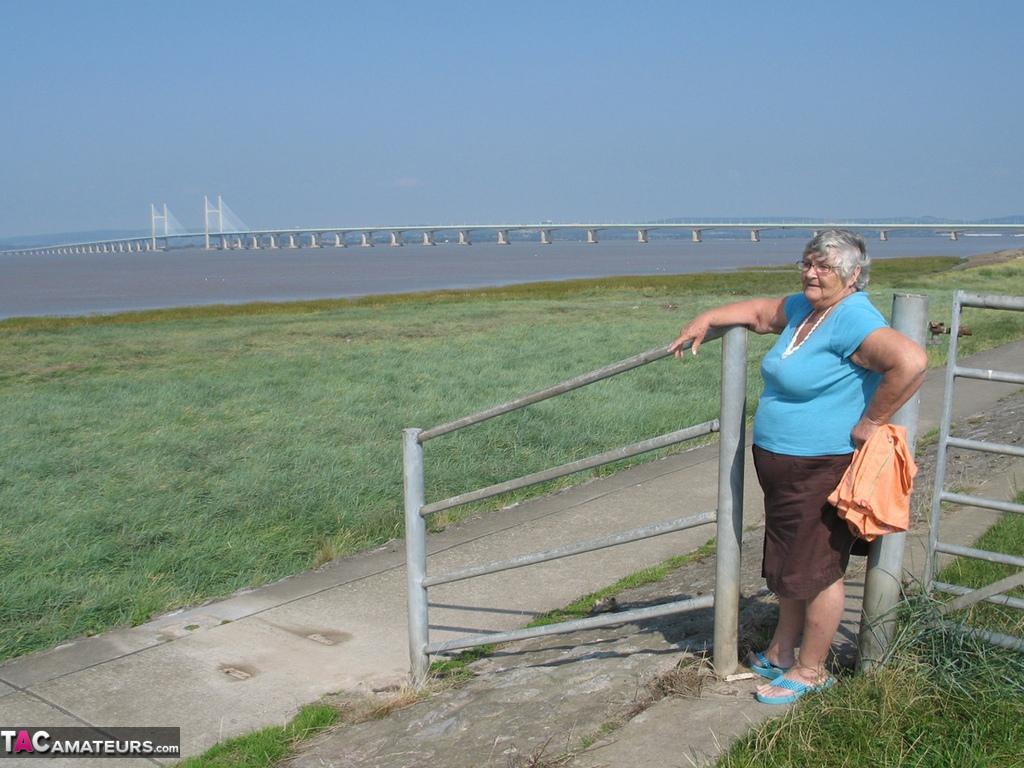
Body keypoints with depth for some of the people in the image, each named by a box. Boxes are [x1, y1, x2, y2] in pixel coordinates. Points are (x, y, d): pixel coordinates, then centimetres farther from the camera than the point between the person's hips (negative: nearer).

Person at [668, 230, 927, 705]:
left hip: (822, 469, -10)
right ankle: (781, 653, 35)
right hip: (780, 466, 10)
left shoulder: (852, 320, -21)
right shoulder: (803, 308, 9)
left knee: (817, 569, 4)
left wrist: (870, 422, -25)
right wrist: (707, 319, 18)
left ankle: (811, 671, 19)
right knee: (788, 564, 20)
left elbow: (911, 362, -33)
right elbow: (761, 312, 28)